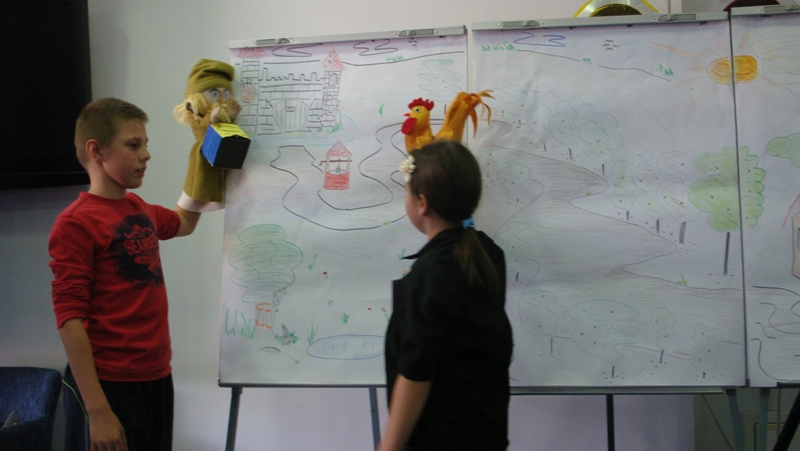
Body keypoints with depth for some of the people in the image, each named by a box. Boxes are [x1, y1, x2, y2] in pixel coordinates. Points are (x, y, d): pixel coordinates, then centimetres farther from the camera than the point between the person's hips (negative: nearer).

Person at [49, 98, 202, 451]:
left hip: (157, 378, 7)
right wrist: (97, 411, -20)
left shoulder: (140, 210, 11)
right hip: (108, 385, -7)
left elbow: (184, 223, 34)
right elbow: (69, 320, -16)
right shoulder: (76, 223, -12)